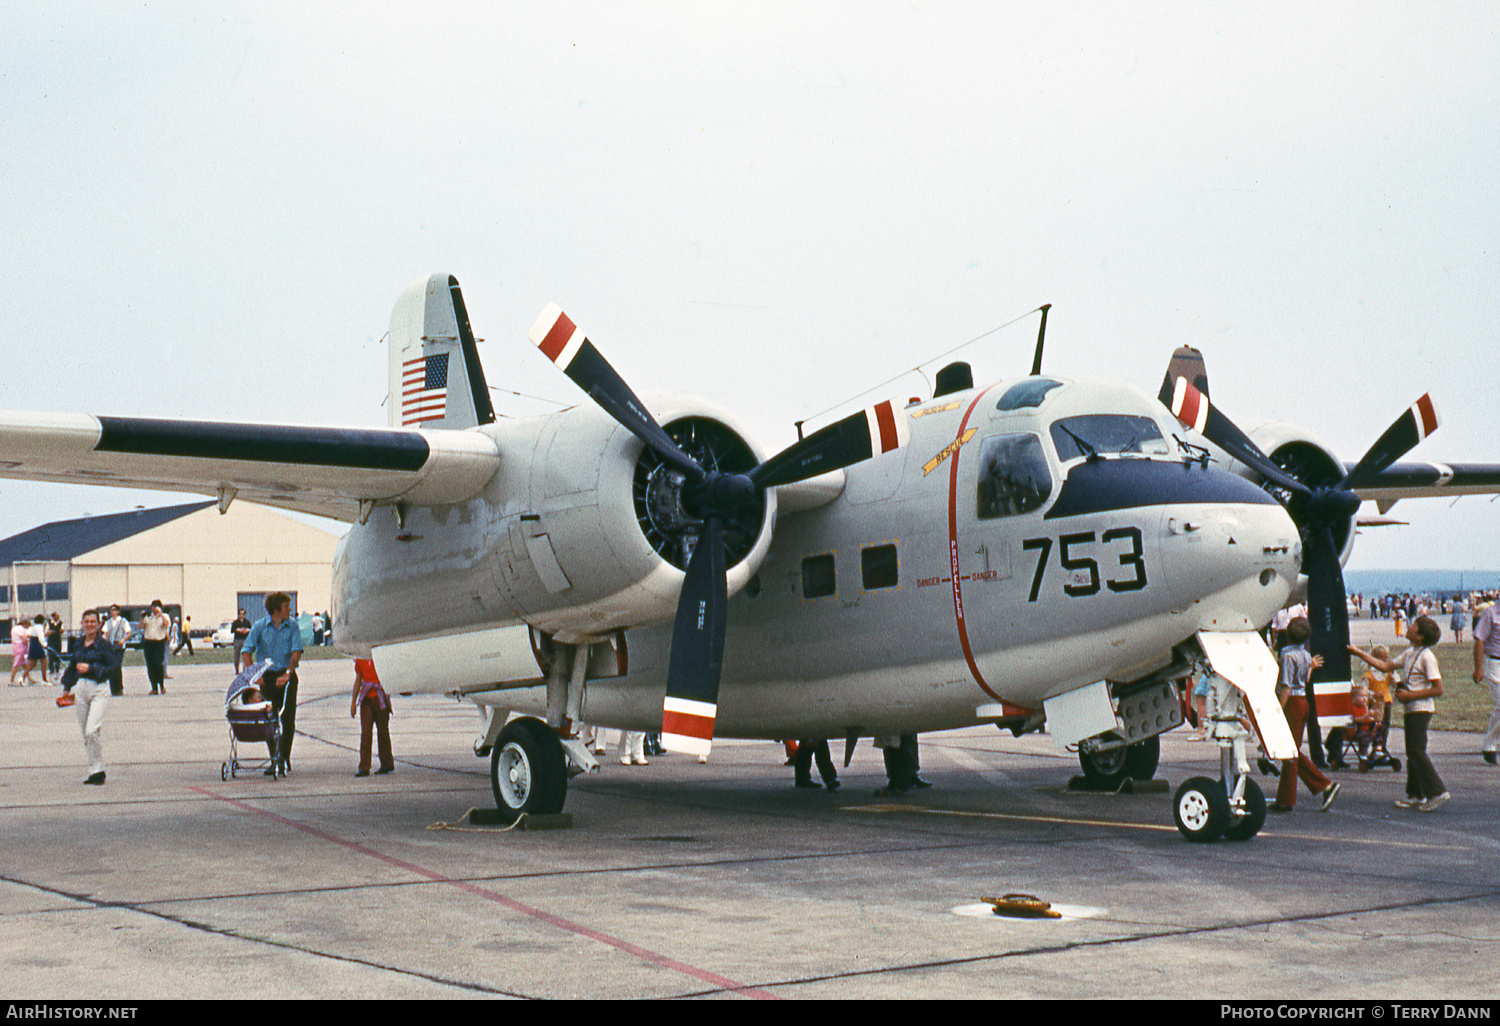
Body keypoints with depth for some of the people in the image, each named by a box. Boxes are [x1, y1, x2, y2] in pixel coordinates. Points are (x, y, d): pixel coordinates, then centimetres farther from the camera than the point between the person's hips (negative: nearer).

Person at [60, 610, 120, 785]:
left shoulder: (105, 644, -6)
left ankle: (97, 769, -6)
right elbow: (72, 667, 23)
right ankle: (95, 771, 15)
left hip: (99, 688, -6)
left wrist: (91, 668, -17)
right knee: (85, 733, 7)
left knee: (93, 730, -17)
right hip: (81, 688, 6)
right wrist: (66, 688, 23)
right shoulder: (78, 645, 11)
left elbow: (112, 668, -9)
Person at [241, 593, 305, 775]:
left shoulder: (293, 626, 0)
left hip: (287, 676, 0)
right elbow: (246, 651, -9)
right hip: (267, 676, 0)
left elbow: (296, 651, -10)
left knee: (288, 719, -3)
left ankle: (285, 759, 5)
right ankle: (275, 760, 7)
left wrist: (287, 673, -24)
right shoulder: (260, 626, -2)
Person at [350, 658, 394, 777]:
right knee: (365, 732, -1)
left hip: (380, 697, -4)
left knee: (382, 731, 3)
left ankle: (387, 764, 16)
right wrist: (353, 701, 18)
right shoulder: (359, 659, 10)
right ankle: (364, 768, 0)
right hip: (366, 699, 4)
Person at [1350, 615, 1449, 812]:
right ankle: (1415, 795, 18)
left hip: (1421, 709, -9)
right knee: (1412, 752, 12)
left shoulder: (1426, 657, -16)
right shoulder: (1410, 654, 11)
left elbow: (1438, 689, -18)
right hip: (1412, 709, 9)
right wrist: (1358, 653, 19)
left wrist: (1410, 695, -17)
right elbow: (1386, 666, 20)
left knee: (1417, 750, -12)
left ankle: (1437, 792, -10)